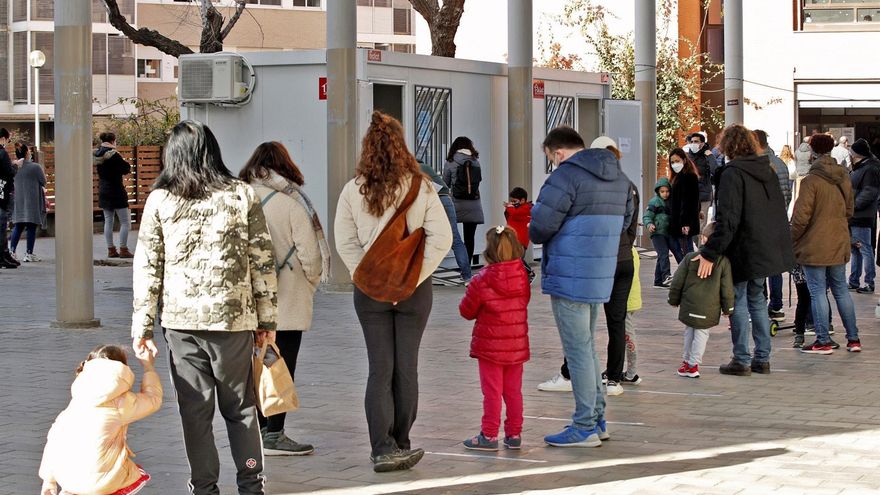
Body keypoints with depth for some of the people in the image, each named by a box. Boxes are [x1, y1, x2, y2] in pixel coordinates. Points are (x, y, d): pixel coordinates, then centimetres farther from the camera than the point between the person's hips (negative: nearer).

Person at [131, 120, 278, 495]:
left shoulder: (160, 201, -1)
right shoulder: (242, 196, 0)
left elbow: (147, 268, -1)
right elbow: (263, 261, 1)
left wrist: (142, 326, 5)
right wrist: (267, 319, 8)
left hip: (181, 321, 0)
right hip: (234, 317, 0)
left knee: (195, 410, 8)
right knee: (240, 407, 13)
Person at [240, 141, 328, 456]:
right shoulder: (291, 201, -13)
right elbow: (309, 252, -13)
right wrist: (313, 281, 5)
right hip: (288, 299, -4)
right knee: (283, 367, 2)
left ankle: (259, 428, 21)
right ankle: (274, 435, 1)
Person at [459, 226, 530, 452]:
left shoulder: (482, 281, -16)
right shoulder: (522, 277, -3)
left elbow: (466, 311, -6)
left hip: (490, 347, -4)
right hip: (517, 346, 4)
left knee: (492, 392, 1)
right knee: (513, 391, 12)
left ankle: (489, 435, 4)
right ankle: (514, 434, 16)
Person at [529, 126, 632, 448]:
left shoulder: (567, 175, -15)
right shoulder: (619, 177, 13)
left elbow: (540, 226, -16)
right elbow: (625, 220, 20)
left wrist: (531, 234, 5)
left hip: (570, 279, -8)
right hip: (601, 278, 8)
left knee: (578, 350, -2)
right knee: (587, 347, 19)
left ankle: (585, 427, 2)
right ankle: (597, 419, 23)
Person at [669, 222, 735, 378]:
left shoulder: (690, 258, -4)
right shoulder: (724, 262, -7)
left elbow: (677, 281, 2)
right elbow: (727, 287, -2)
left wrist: (674, 300, 16)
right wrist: (727, 307, 10)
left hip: (689, 305, 1)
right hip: (710, 308, -1)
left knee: (689, 331, 17)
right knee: (701, 333, 7)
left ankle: (687, 360, 27)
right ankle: (693, 364, 6)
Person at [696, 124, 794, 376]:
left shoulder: (733, 173, -15)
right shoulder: (767, 170, 8)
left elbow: (727, 219, -22)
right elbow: (779, 211, 15)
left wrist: (710, 253, -20)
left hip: (744, 250, -7)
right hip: (768, 249, 7)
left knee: (738, 301, 3)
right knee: (757, 299, 17)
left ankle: (742, 360, 5)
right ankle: (762, 358, 18)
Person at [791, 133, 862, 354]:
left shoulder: (811, 181, -17)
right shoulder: (844, 178, 4)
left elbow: (801, 217, -17)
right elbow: (849, 211, 16)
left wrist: (792, 239, -3)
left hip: (814, 246, -6)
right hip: (839, 245, 6)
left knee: (818, 292, 0)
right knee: (841, 289, 14)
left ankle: (823, 341, 2)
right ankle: (853, 338, 17)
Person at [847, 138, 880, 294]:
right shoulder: (858, 168, 15)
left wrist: (852, 206, -22)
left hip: (862, 218, -10)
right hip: (853, 217, 10)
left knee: (865, 250, -4)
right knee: (854, 250, 16)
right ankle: (853, 281, 25)